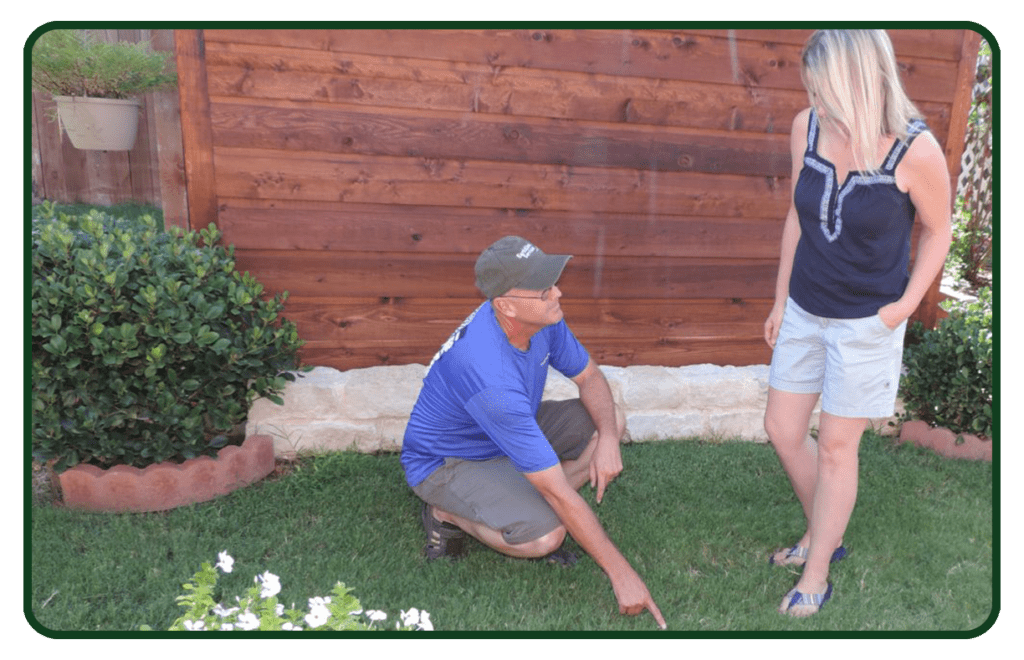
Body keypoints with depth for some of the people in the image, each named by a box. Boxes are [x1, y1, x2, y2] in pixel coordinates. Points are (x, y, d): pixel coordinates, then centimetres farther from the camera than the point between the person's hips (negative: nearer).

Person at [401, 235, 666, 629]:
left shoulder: (542, 317, -17)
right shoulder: (492, 378, -40)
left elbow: (589, 378, 1)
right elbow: (560, 492, -35)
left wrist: (607, 438, -19)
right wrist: (620, 572, -27)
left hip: (511, 430, 8)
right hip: (446, 462, -8)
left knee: (610, 421, -4)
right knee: (547, 535, -28)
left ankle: (528, 509, -3)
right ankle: (447, 514, -2)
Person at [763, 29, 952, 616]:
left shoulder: (915, 151, -19)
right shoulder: (807, 128, -7)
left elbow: (938, 232, -3)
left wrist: (907, 304, -12)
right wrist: (781, 299, 9)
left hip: (867, 322, -5)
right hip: (805, 312, 5)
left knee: (836, 446, 5)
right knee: (783, 430, 11)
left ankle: (818, 573, 25)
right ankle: (826, 534, 36)